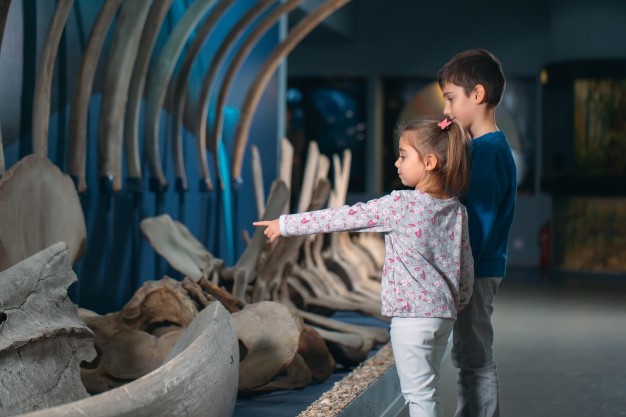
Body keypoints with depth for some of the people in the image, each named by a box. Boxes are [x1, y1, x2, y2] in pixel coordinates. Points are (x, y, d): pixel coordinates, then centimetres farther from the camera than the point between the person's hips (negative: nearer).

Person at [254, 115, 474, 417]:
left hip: (412, 314, -7)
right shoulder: (457, 210, 5)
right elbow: (466, 266, 10)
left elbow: (343, 218, -9)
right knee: (424, 390, 18)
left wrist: (285, 225, -1)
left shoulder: (401, 205, -14)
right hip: (444, 314, 7)